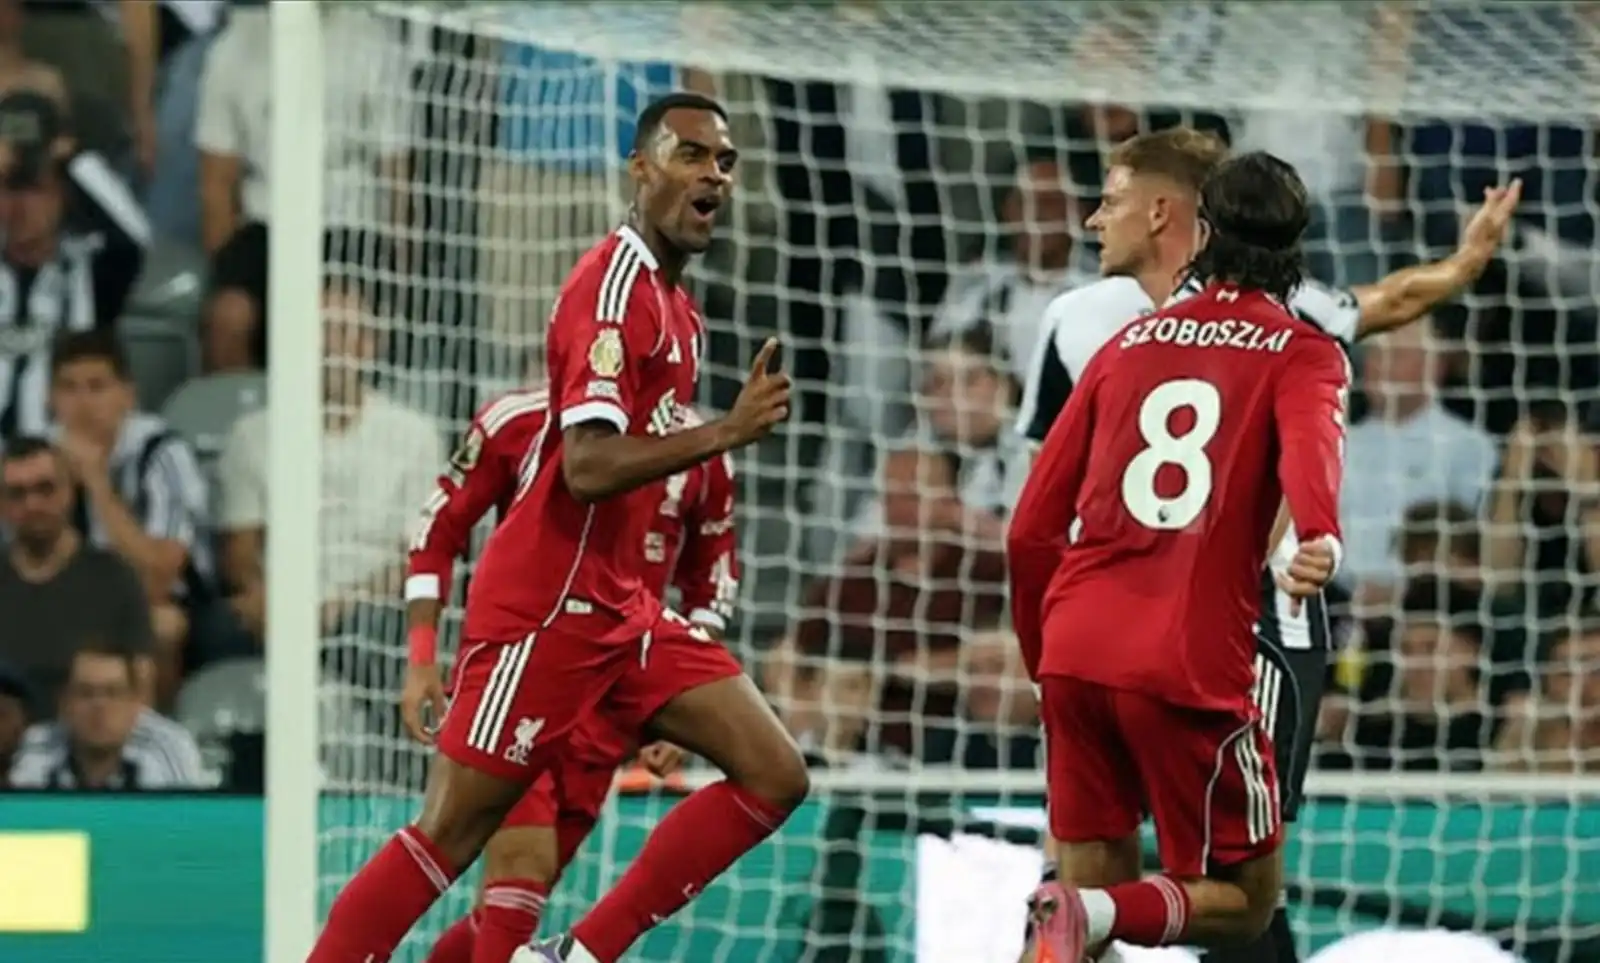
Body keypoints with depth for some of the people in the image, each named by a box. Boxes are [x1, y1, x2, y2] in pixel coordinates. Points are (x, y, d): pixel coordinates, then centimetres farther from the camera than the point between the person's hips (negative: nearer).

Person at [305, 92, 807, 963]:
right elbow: (587, 466, -25)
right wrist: (727, 432, -24)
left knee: (774, 776, 0)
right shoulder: (616, 285, -16)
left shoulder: (676, 304, 13)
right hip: (545, 604, -9)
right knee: (451, 835, -6)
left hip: (618, 606, 9)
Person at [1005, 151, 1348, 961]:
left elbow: (1030, 530, 17)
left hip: (1076, 650, 4)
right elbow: (1309, 445, -18)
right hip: (1192, 667, -4)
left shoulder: (1131, 342, 18)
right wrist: (1321, 539, -37)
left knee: (1098, 882, 18)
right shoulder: (1302, 353, 6)